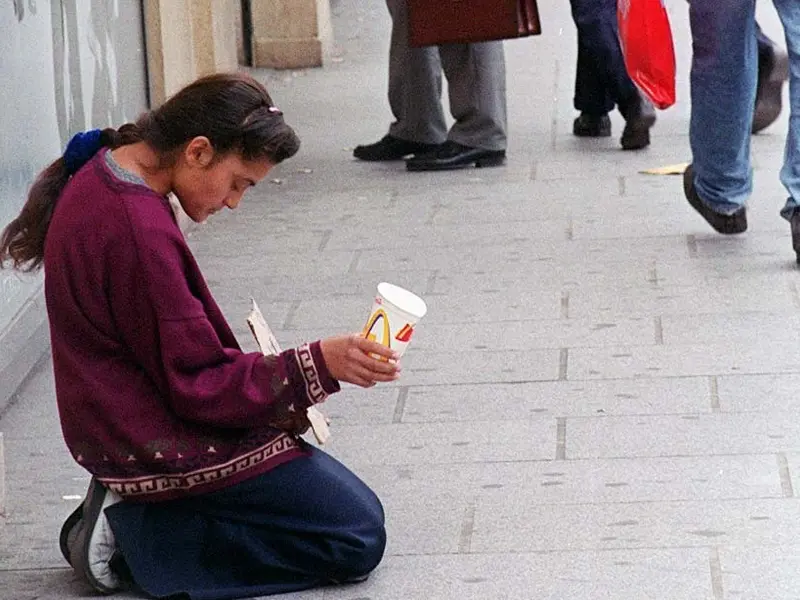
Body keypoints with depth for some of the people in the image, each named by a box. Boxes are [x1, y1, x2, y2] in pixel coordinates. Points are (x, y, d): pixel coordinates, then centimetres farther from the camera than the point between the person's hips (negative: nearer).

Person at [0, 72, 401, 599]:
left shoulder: (99, 178, 4)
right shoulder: (139, 230, -28)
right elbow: (198, 383, -22)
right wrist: (317, 366, -24)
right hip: (161, 447, -11)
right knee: (358, 539, -5)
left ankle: (131, 516, 8)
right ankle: (141, 540, -7)